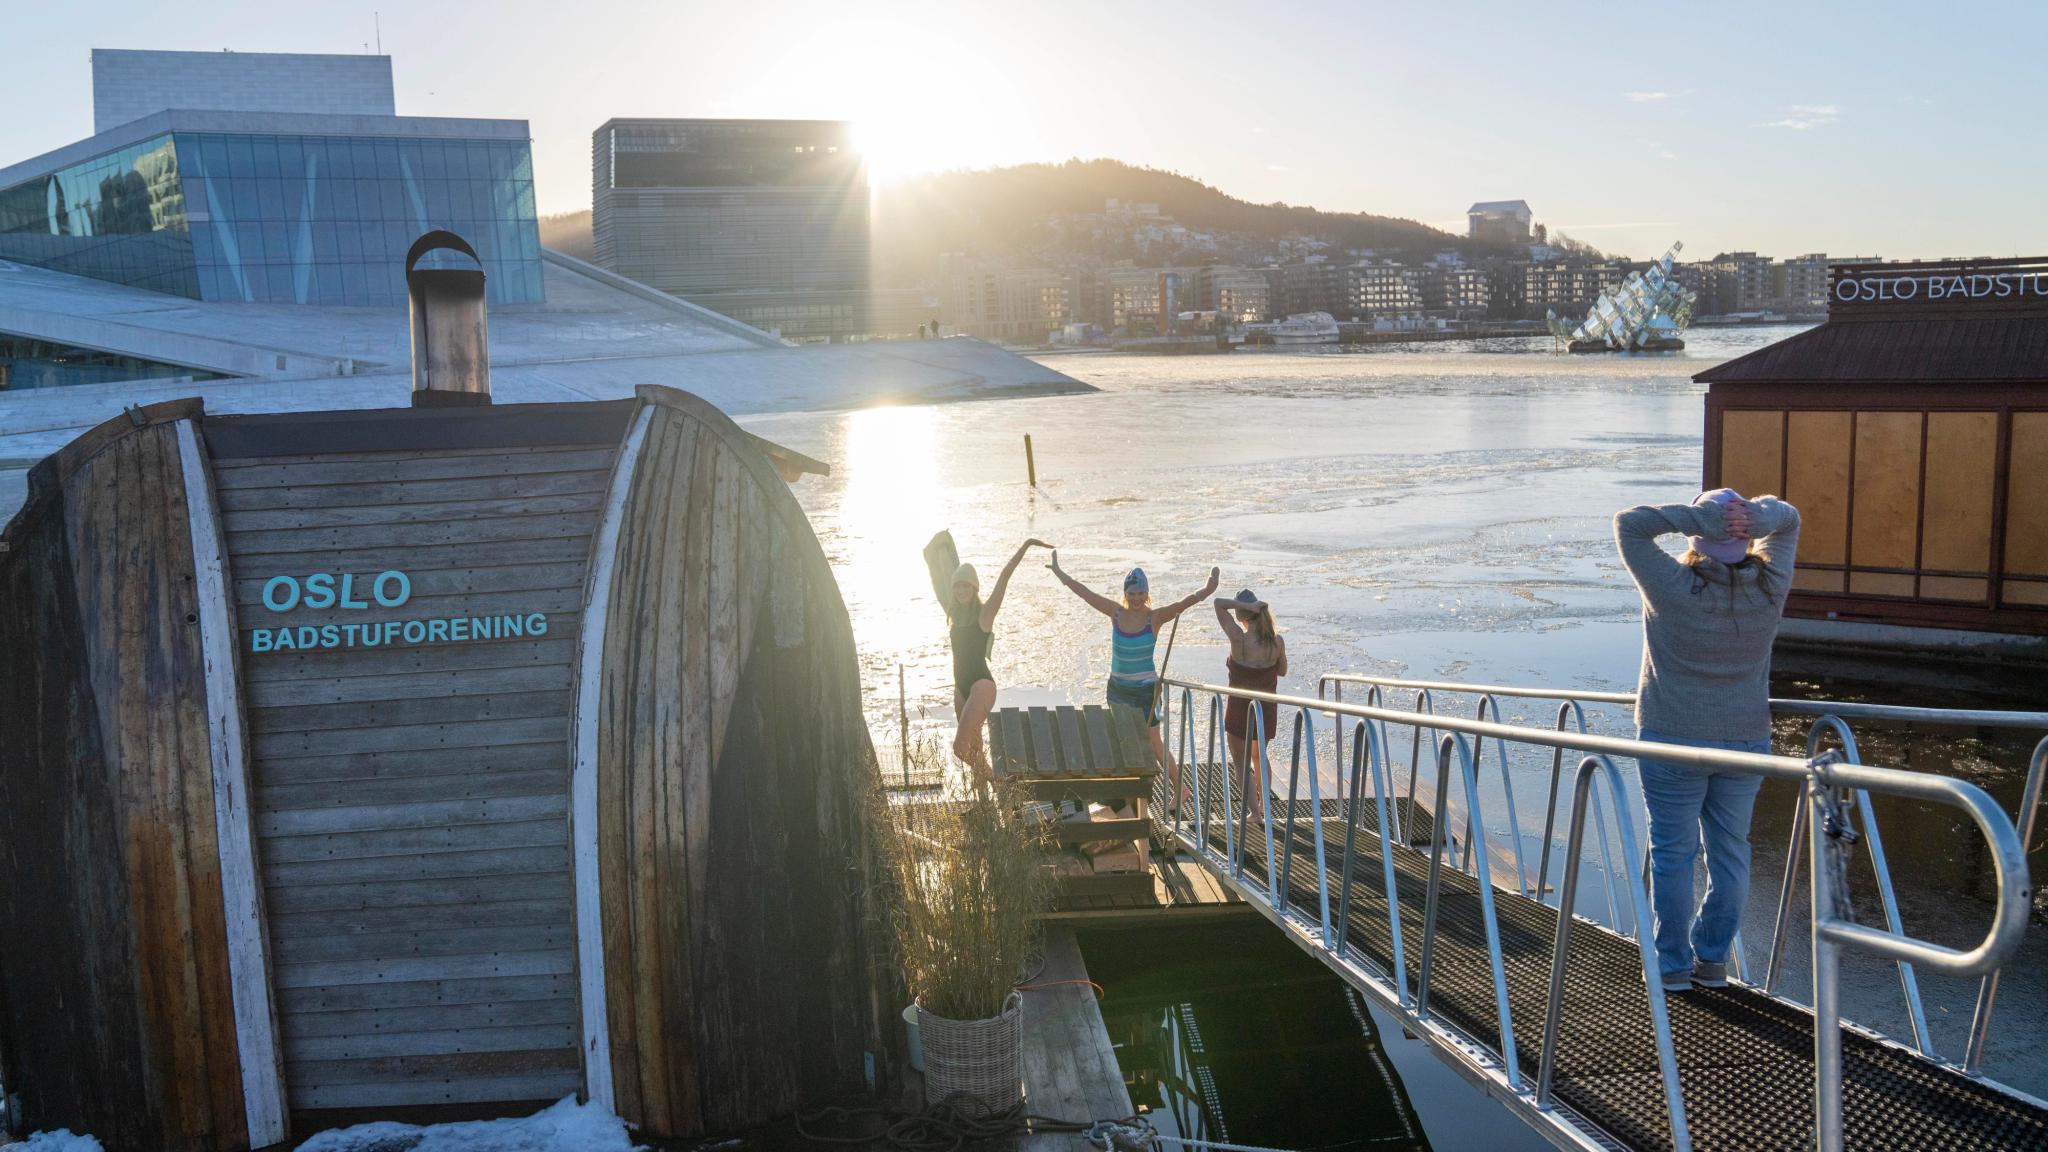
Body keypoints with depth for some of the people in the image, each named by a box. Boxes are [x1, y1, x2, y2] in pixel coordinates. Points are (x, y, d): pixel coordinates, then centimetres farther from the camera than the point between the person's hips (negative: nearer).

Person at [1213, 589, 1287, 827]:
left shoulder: (1239, 639, -22)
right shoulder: (1277, 641, -12)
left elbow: (1218, 602, -16)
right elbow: (1282, 671, 6)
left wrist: (1247, 605, -23)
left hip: (1239, 711, -4)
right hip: (1267, 711, 4)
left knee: (1242, 763, 11)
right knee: (1259, 756, 28)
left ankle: (1255, 813, 2)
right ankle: (1264, 805, 39)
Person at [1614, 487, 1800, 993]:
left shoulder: (1674, 587, -19)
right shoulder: (1769, 587, -7)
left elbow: (1628, 524, -14)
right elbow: (1787, 519, 7)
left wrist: (1701, 517, -21)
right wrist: (1756, 515, -15)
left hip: (1674, 741, -3)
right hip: (1747, 740, 4)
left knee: (1672, 852, 7)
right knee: (1730, 851, 15)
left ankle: (1673, 965, 15)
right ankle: (1713, 960, 24)